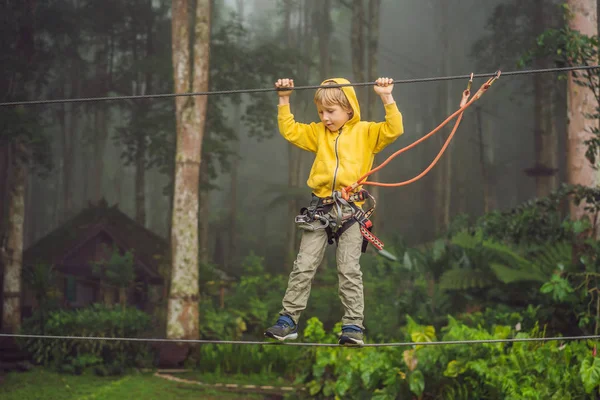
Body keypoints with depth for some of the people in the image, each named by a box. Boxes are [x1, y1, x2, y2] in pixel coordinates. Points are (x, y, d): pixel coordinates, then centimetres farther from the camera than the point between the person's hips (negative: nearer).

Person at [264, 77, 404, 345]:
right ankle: (288, 321, 5)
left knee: (349, 270, -2)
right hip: (320, 209, 3)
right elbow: (290, 131, 17)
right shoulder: (318, 133, 15)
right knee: (303, 267, 1)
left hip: (350, 210, -3)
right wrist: (284, 101, 10)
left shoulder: (365, 132, 4)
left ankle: (353, 325, 3)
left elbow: (394, 130, -7)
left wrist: (387, 99, -14)